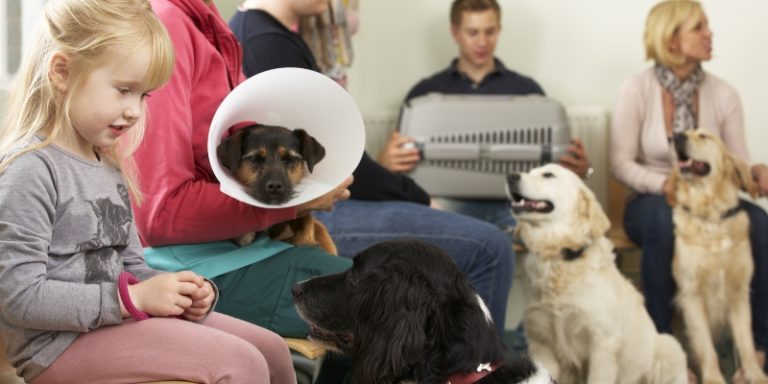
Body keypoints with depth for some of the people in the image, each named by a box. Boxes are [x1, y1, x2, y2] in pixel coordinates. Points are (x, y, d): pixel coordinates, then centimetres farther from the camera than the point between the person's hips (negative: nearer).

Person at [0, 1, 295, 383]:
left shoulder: (109, 167, 14)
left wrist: (182, 292, -1)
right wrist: (132, 298, -21)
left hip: (115, 321, 10)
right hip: (60, 342, -10)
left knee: (271, 351, 9)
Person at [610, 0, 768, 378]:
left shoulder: (723, 94, 0)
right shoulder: (637, 89, -7)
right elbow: (621, 164, -8)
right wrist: (666, 184, -25)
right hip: (651, 202, -2)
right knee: (664, 220, -39)